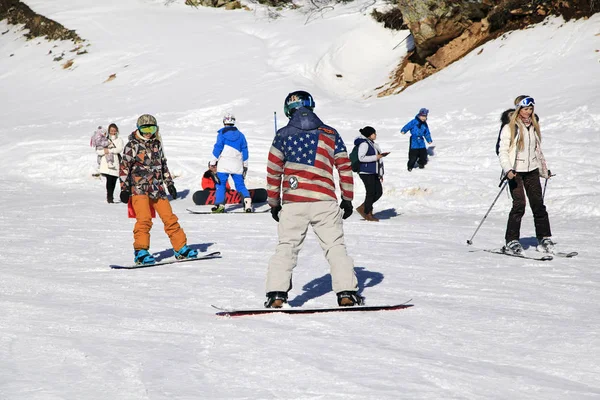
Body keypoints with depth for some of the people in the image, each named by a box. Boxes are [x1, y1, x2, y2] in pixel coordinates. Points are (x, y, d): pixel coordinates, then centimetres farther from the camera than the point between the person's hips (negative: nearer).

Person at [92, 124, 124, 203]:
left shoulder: (119, 140, 12)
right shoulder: (105, 140, 10)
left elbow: (120, 149, -7)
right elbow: (98, 151, 4)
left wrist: (109, 150, -12)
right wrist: (104, 151, -15)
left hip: (115, 163, 2)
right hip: (106, 163, -2)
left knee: (114, 180, 3)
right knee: (109, 179, -15)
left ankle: (110, 196, 21)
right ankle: (109, 197, -10)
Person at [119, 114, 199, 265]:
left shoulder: (157, 144, 15)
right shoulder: (132, 145, -1)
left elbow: (163, 165, 25)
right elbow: (124, 167, -2)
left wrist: (169, 183, 21)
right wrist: (124, 188, -8)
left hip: (157, 188, 5)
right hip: (139, 188, -5)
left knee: (169, 218, 4)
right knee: (144, 219, -20)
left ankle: (181, 248, 13)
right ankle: (141, 252, -18)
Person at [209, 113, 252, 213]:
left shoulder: (222, 133, -3)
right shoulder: (240, 135, 11)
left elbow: (218, 148, -5)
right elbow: (244, 151, 14)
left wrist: (213, 162, 1)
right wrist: (245, 165, 21)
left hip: (223, 164, -4)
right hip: (237, 165, 4)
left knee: (220, 185, 0)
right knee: (240, 185, 7)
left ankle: (220, 205, -10)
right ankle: (247, 202, -9)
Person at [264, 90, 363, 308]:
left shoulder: (283, 135, 6)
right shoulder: (330, 134, 8)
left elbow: (273, 172, 7)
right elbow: (345, 168, 8)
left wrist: (274, 203, 15)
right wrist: (347, 200, 16)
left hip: (292, 202, 0)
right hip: (324, 202, 0)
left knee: (286, 247, 7)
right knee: (335, 246, 6)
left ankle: (277, 293, -3)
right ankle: (346, 292, -1)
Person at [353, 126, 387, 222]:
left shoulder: (372, 144, 18)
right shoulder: (364, 144, -11)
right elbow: (361, 158, -21)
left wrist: (380, 174, 21)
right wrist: (376, 157, -18)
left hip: (373, 172, 9)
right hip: (366, 172, -9)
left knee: (379, 192, 6)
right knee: (371, 192, -5)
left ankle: (363, 208, 18)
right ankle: (368, 214, 7)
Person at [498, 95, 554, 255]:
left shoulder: (534, 126, 13)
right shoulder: (509, 128, -4)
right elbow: (503, 151, -8)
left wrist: (544, 169, 27)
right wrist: (508, 170, -22)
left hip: (532, 170, 5)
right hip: (515, 171, -5)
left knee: (538, 204, 0)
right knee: (519, 204, -14)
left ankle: (544, 239, 7)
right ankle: (512, 241, -9)